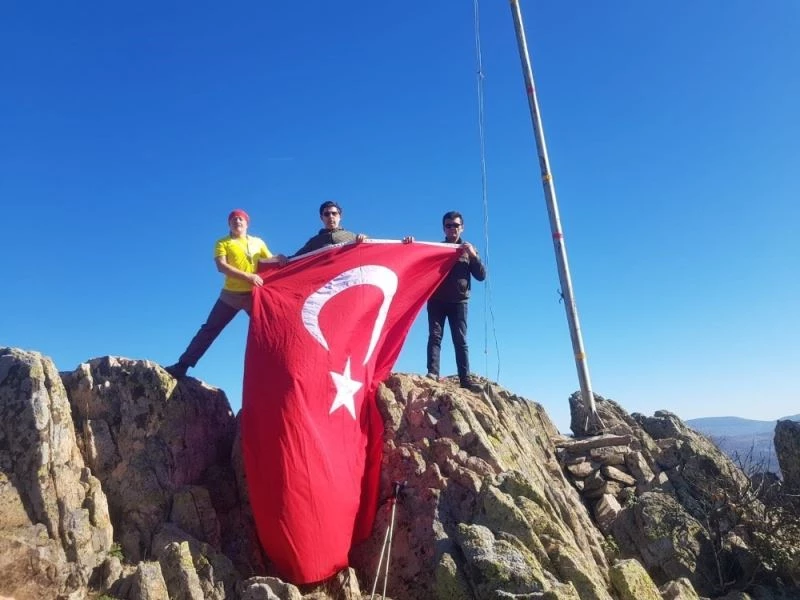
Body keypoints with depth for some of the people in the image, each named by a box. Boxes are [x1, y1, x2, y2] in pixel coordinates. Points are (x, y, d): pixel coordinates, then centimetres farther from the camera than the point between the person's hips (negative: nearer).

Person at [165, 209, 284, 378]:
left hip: (255, 295, 2)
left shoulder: (258, 242, 14)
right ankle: (182, 365, 4)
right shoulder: (223, 243, 5)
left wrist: (279, 258, -14)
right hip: (231, 295, -2)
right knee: (209, 329, -1)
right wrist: (248, 277, -21)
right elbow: (221, 266, -11)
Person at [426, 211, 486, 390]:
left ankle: (465, 378, -4)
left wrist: (473, 255, -9)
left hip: (459, 302, 0)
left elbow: (481, 275, 5)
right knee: (435, 337, -8)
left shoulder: (468, 250, 14)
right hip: (436, 301, 0)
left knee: (461, 340, -2)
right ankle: (432, 373, -13)